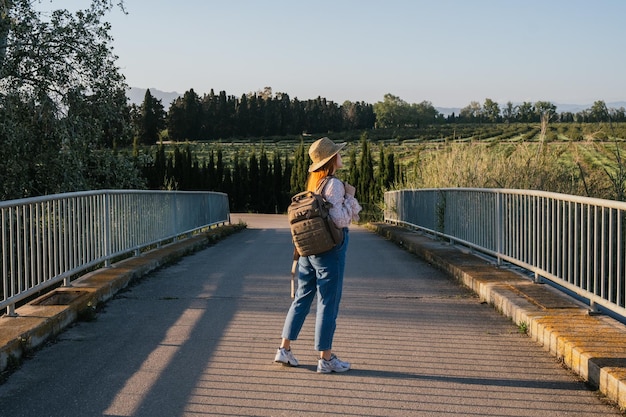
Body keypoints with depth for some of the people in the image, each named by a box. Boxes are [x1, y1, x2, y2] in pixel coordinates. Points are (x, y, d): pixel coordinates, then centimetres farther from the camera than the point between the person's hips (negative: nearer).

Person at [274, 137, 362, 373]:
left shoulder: (314, 183, 12)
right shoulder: (334, 184, -14)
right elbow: (339, 220, -18)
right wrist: (350, 196, -9)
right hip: (330, 246, -8)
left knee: (302, 297, 14)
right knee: (328, 301, 0)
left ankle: (284, 348, 17)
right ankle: (325, 358, 6)